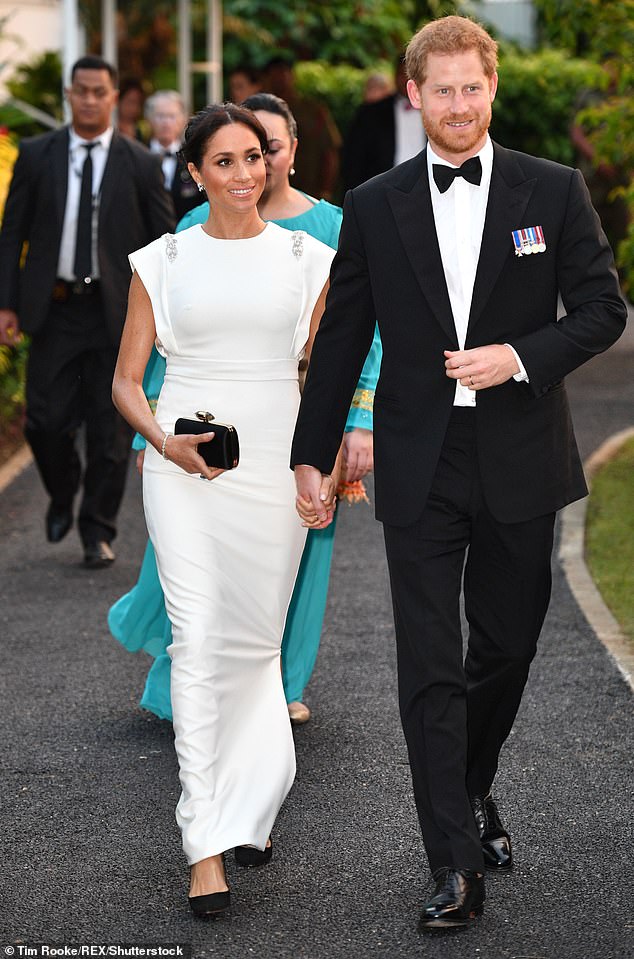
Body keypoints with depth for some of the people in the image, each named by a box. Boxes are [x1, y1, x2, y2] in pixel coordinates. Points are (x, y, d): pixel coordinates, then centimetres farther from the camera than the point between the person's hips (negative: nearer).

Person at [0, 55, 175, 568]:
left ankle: (99, 533, 15)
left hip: (116, 312, -1)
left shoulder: (139, 163, 1)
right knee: (46, 421, -2)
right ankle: (62, 494, 28)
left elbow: (163, 242, 4)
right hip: (54, 308, 1)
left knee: (110, 430, 3)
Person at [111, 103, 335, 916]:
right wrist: (166, 442, -13)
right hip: (186, 470, -1)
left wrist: (329, 466, 3)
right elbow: (126, 379, 5)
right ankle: (207, 845, -11)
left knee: (257, 642, 8)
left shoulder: (306, 258, 6)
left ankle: (247, 806, 28)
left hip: (275, 469, 2)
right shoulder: (161, 262, 3)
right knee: (200, 639, -10)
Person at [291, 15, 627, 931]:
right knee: (429, 667, -4)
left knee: (507, 643, 14)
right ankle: (457, 865, -1)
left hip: (520, 461, 1)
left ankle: (474, 788, 41)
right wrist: (311, 452, 9)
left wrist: (520, 357, -14)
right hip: (420, 469, 0)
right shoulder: (374, 206, 3)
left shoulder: (553, 191, 1)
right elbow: (341, 338, 8)